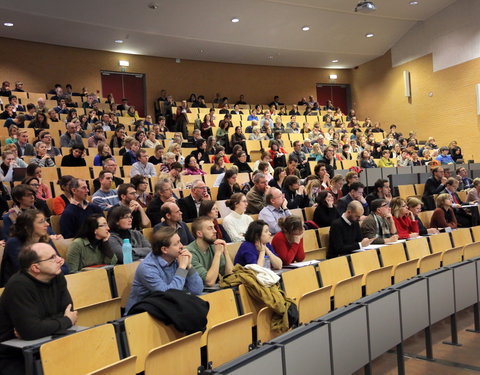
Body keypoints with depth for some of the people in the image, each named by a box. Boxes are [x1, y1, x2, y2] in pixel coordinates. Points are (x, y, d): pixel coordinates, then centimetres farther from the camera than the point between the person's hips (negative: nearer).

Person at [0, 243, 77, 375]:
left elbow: (68, 312, -7)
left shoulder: (57, 277, -1)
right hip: (11, 358, -6)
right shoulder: (19, 285, -22)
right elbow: (31, 330, -30)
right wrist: (67, 321, -15)